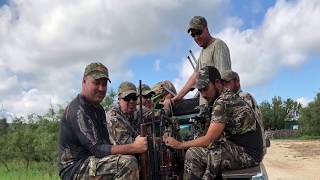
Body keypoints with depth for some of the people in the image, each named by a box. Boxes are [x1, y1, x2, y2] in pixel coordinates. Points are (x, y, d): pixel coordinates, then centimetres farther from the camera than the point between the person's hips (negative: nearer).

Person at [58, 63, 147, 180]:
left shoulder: (98, 109, 15)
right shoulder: (77, 111, -17)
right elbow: (97, 149, -25)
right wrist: (134, 147, -30)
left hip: (91, 163, 10)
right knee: (127, 163, -29)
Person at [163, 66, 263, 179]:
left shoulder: (223, 102, -17)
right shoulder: (229, 96, 13)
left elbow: (208, 140, -18)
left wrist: (179, 144, -7)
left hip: (247, 153, -10)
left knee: (193, 155, -15)